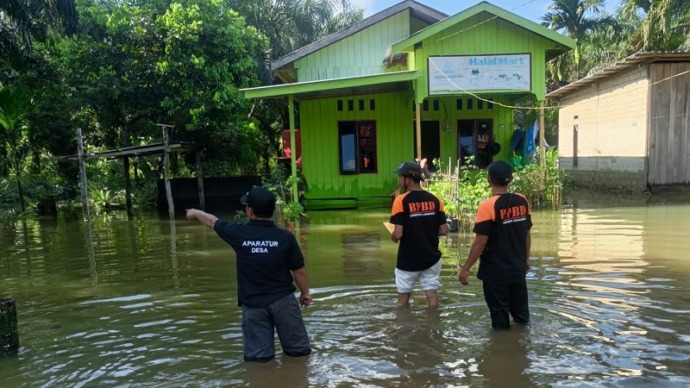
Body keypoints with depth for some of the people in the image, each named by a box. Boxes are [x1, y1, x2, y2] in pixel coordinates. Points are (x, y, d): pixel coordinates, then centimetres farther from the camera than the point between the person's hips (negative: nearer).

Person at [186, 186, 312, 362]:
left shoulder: (239, 233, -7)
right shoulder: (285, 237, -11)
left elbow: (212, 221, 13)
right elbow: (299, 270, -3)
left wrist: (195, 213, 34)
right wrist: (305, 293, 15)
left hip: (253, 304, 1)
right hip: (283, 300, -1)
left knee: (258, 357, 10)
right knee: (299, 350, 10)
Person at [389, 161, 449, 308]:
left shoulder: (401, 200, -15)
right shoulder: (435, 200, -1)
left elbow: (398, 234, -19)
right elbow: (443, 231, 0)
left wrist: (392, 236, 2)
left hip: (408, 260, -3)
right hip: (431, 258, 4)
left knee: (403, 297, 14)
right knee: (432, 295, 11)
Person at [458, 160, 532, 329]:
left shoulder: (488, 205, -19)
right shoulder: (522, 201, 0)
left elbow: (481, 241, -19)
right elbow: (527, 233, 9)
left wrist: (466, 268, -11)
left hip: (495, 272, -6)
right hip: (518, 269, 6)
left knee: (500, 318, 8)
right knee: (521, 313, 20)